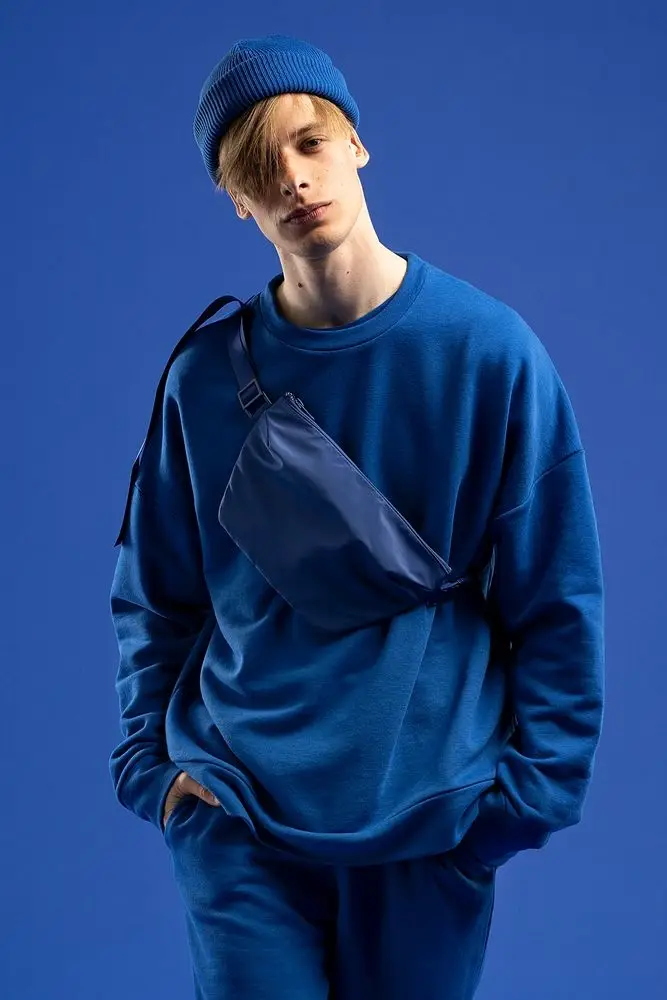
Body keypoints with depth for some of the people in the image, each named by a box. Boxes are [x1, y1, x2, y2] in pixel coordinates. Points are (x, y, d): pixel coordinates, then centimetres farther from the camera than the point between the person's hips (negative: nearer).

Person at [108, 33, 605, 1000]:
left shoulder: (490, 350, -7)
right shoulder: (207, 374, -1)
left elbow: (558, 601, -3)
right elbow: (155, 595, 10)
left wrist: (533, 788, -6)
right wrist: (148, 760, 1)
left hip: (433, 826, 0)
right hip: (236, 818, 1)